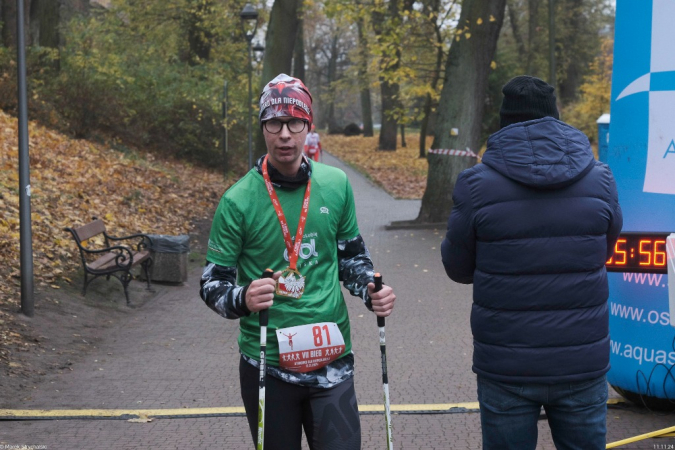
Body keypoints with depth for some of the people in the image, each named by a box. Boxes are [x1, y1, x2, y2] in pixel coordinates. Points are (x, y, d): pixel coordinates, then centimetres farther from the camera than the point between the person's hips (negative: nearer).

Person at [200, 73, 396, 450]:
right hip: (267, 364, -2)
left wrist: (371, 291, -4)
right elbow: (213, 283, -4)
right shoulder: (239, 200, -9)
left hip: (332, 358, 2)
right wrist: (242, 299, -25)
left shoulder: (336, 185, 2)